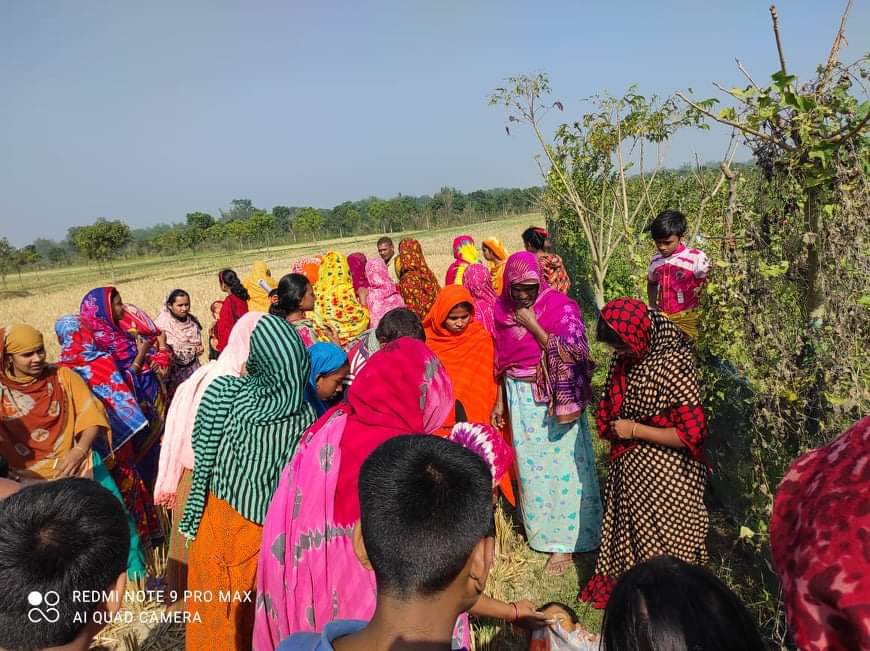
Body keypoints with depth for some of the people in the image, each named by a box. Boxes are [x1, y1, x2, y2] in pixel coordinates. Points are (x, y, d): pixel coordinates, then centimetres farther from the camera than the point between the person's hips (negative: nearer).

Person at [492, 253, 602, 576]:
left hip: (555, 399, -4)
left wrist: (532, 325, -19)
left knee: (561, 467, 2)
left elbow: (568, 354, -19)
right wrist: (500, 401, 12)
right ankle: (538, 530, 32)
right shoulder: (503, 309, 3)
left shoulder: (561, 306, -12)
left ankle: (564, 540, 15)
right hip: (520, 399, 5)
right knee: (529, 466, 13)